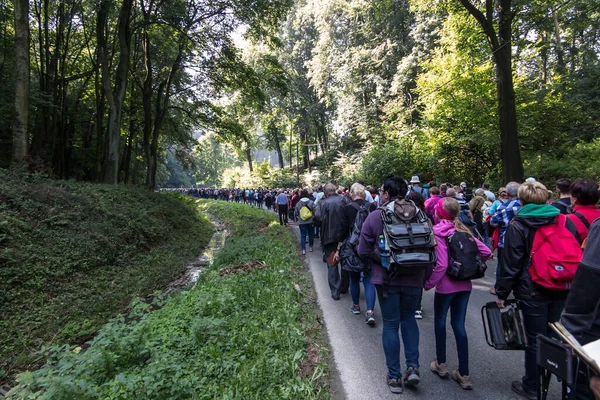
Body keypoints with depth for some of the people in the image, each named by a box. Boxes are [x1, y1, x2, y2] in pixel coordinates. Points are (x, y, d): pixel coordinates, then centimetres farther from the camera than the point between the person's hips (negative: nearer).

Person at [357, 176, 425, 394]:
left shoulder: (375, 216, -12)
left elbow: (363, 250, -11)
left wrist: (380, 258, 4)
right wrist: (423, 273, 13)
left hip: (387, 278, -2)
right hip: (413, 278, 3)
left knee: (390, 324, 11)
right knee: (408, 319, 24)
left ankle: (394, 376, 21)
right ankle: (413, 367, 17)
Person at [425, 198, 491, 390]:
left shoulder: (438, 232, -15)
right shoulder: (463, 230, 5)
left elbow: (441, 264, -21)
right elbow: (486, 251, 2)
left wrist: (429, 283, -11)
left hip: (446, 285, -5)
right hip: (465, 285, 5)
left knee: (439, 321, 16)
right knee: (459, 325, 13)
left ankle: (441, 364, 29)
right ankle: (464, 374, 17)